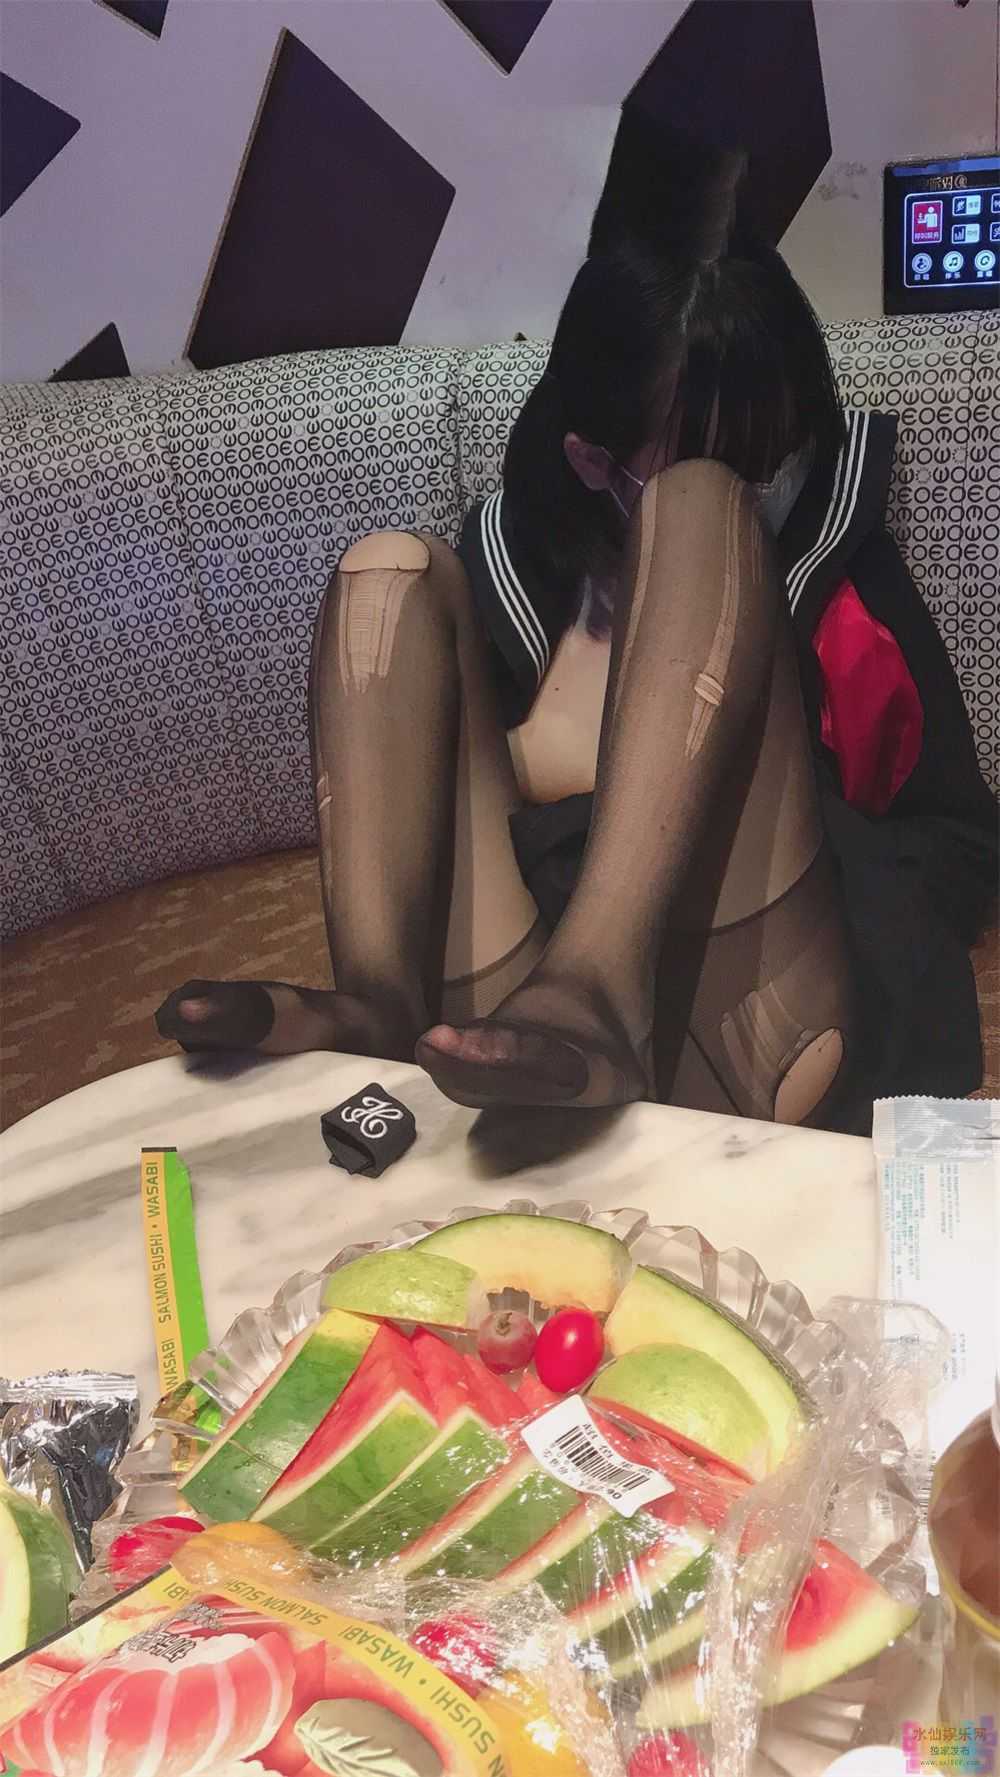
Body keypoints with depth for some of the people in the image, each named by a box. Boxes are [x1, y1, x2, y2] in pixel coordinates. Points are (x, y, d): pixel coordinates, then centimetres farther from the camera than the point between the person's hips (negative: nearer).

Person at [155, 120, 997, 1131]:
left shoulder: (836, 559, 12)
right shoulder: (514, 555, 17)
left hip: (744, 1038, -2)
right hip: (502, 1028, 3)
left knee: (698, 508, -14)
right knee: (394, 570, -2)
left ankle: (587, 1001, -35)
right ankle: (377, 1009, -24)